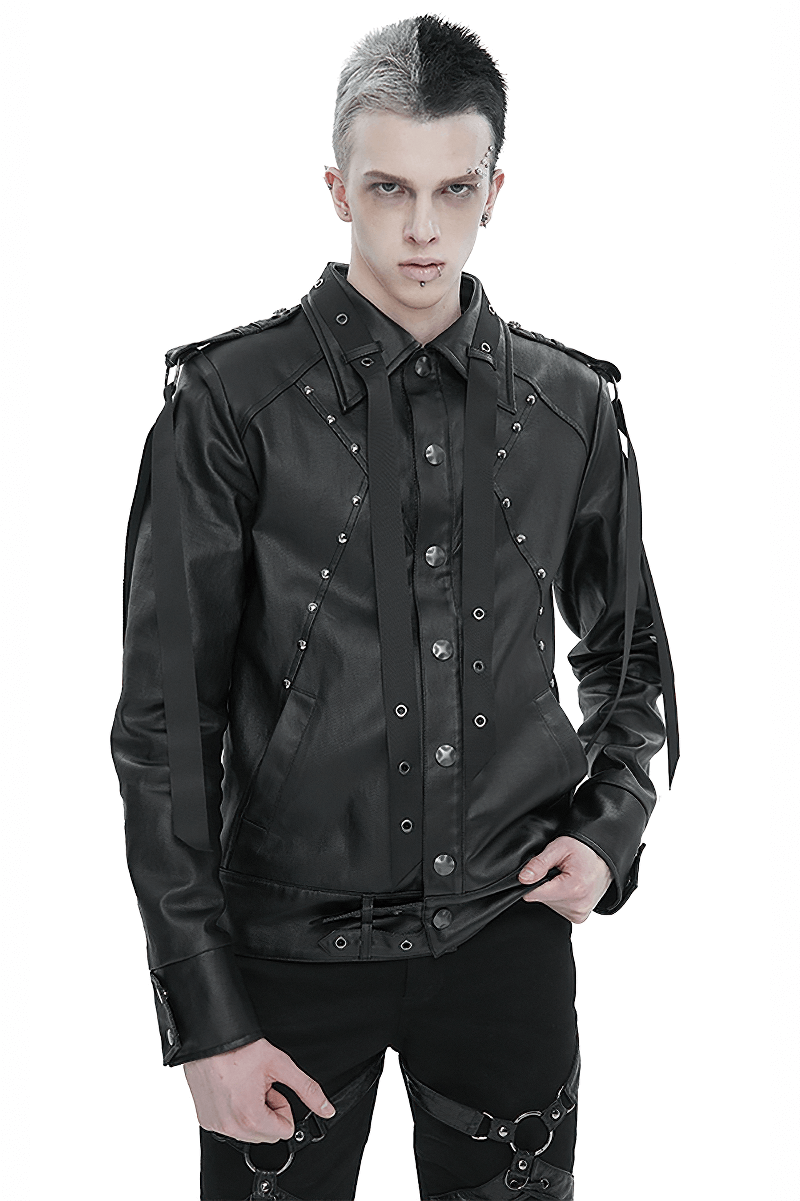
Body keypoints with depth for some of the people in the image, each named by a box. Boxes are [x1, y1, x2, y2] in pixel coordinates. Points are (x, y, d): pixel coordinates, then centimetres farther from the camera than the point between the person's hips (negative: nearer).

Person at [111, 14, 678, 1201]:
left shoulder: (570, 407, 2)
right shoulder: (232, 405, -9)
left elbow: (629, 655, 17)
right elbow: (166, 724, -8)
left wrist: (612, 827, -1)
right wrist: (207, 1019, -10)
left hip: (510, 933, 3)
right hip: (296, 946, -2)